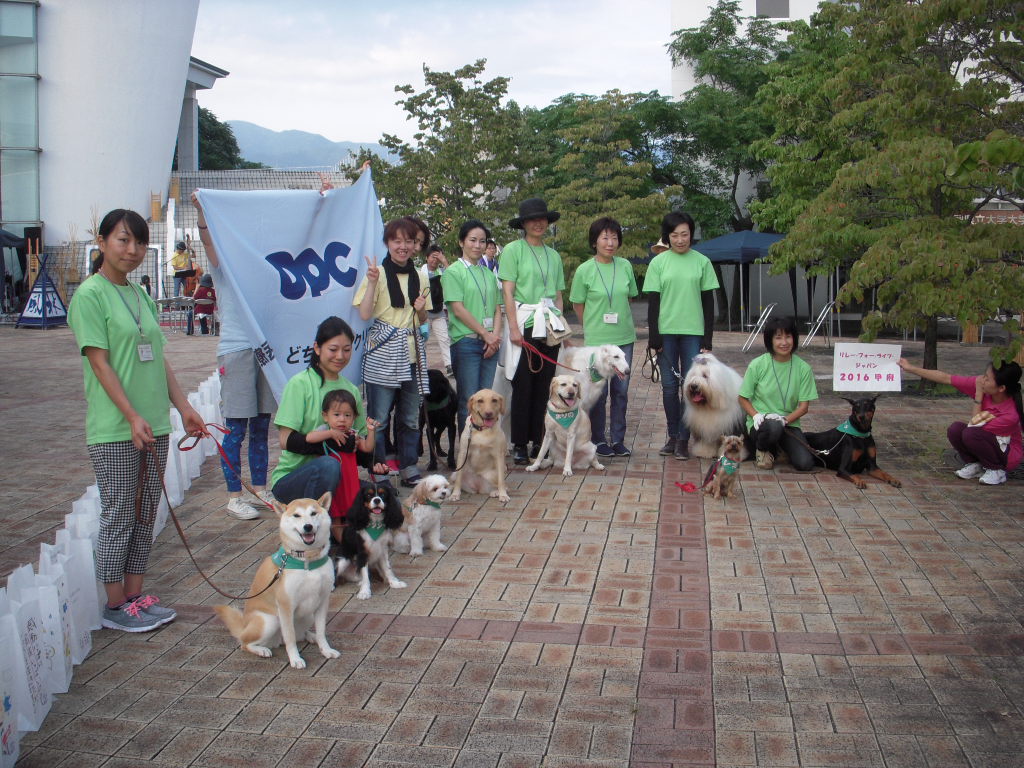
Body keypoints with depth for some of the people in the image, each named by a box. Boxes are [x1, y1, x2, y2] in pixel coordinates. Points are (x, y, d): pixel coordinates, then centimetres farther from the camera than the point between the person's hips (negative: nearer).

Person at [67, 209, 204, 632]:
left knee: (145, 515, 12)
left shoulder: (140, 294, 13)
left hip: (154, 425, 7)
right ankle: (115, 605, 13)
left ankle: (135, 594, 24)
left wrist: (183, 406, 11)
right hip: (114, 429, -7)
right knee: (118, 517, 1)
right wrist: (132, 416, -20)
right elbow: (100, 362, -14)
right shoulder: (90, 295, -9)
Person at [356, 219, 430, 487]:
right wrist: (372, 282, -18)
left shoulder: (419, 276, 13)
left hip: (412, 351, 5)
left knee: (410, 415, 9)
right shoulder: (379, 273, -2)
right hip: (383, 351, -5)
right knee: (379, 415, -4)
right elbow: (365, 314, -10)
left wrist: (421, 309, -2)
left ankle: (408, 468, 18)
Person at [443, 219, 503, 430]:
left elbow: (497, 308, 15)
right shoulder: (453, 272, -2)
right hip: (466, 342, -6)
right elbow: (458, 309, -9)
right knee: (469, 401, -5)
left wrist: (495, 335, -2)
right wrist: (485, 333, -9)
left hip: (490, 342, 6)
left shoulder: (489, 274, 16)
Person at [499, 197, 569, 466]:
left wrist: (562, 326, 10)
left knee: (544, 385, 6)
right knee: (523, 386, -3)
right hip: (525, 324, -5)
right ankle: (519, 445, 4)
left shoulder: (553, 255, 16)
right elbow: (508, 292, -6)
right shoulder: (513, 250, 0)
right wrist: (514, 328, -13)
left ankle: (539, 441, 15)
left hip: (549, 325, 5)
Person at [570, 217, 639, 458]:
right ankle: (598, 440, 16)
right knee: (599, 391, 2)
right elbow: (578, 305, 2)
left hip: (624, 338, 3)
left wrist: (621, 321, 11)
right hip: (597, 340, -3)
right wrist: (594, 327, 6)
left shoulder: (625, 266, 2)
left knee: (621, 391, 8)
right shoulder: (585, 270, -7)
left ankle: (618, 439, 19)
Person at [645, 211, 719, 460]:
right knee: (669, 386, 5)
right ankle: (672, 436, 16)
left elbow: (708, 302, 5)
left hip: (693, 332, 0)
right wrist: (654, 335, -5)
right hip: (666, 332, 0)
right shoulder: (658, 263, 2)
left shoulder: (702, 262, 3)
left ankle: (683, 439, 7)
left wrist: (708, 338, 0)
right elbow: (653, 302, 2)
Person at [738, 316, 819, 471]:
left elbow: (804, 406, -1)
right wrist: (756, 416, -18)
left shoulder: (803, 368, -2)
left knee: (805, 463, -20)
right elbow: (743, 398, 0)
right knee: (773, 427, -39)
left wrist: (785, 419, -18)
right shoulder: (757, 365, -7)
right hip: (760, 423, -2)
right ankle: (762, 450, -2)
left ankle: (780, 445, 14)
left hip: (789, 423, 2)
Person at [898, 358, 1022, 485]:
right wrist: (910, 368, -13)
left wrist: (978, 397, -25)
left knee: (970, 433, -31)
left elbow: (974, 427, -23)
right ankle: (974, 465, 0)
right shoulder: (980, 384, -17)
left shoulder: (1011, 414, -31)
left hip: (1008, 455, -6)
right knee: (955, 428, -22)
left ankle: (997, 470, -10)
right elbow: (946, 378, -13)